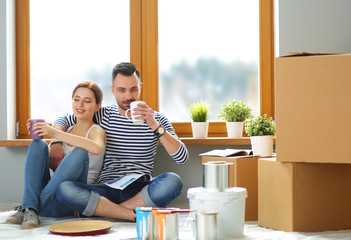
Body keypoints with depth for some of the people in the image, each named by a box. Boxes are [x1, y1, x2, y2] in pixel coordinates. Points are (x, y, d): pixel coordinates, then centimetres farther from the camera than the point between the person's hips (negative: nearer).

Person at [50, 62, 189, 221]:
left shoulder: (156, 119, 6)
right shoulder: (103, 115, 10)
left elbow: (182, 158, -5)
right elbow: (62, 120, 21)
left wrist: (155, 126, -14)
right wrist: (57, 142, -1)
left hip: (141, 190, -1)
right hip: (108, 189, 1)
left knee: (173, 181, -34)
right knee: (64, 189, -28)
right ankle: (139, 215, -28)